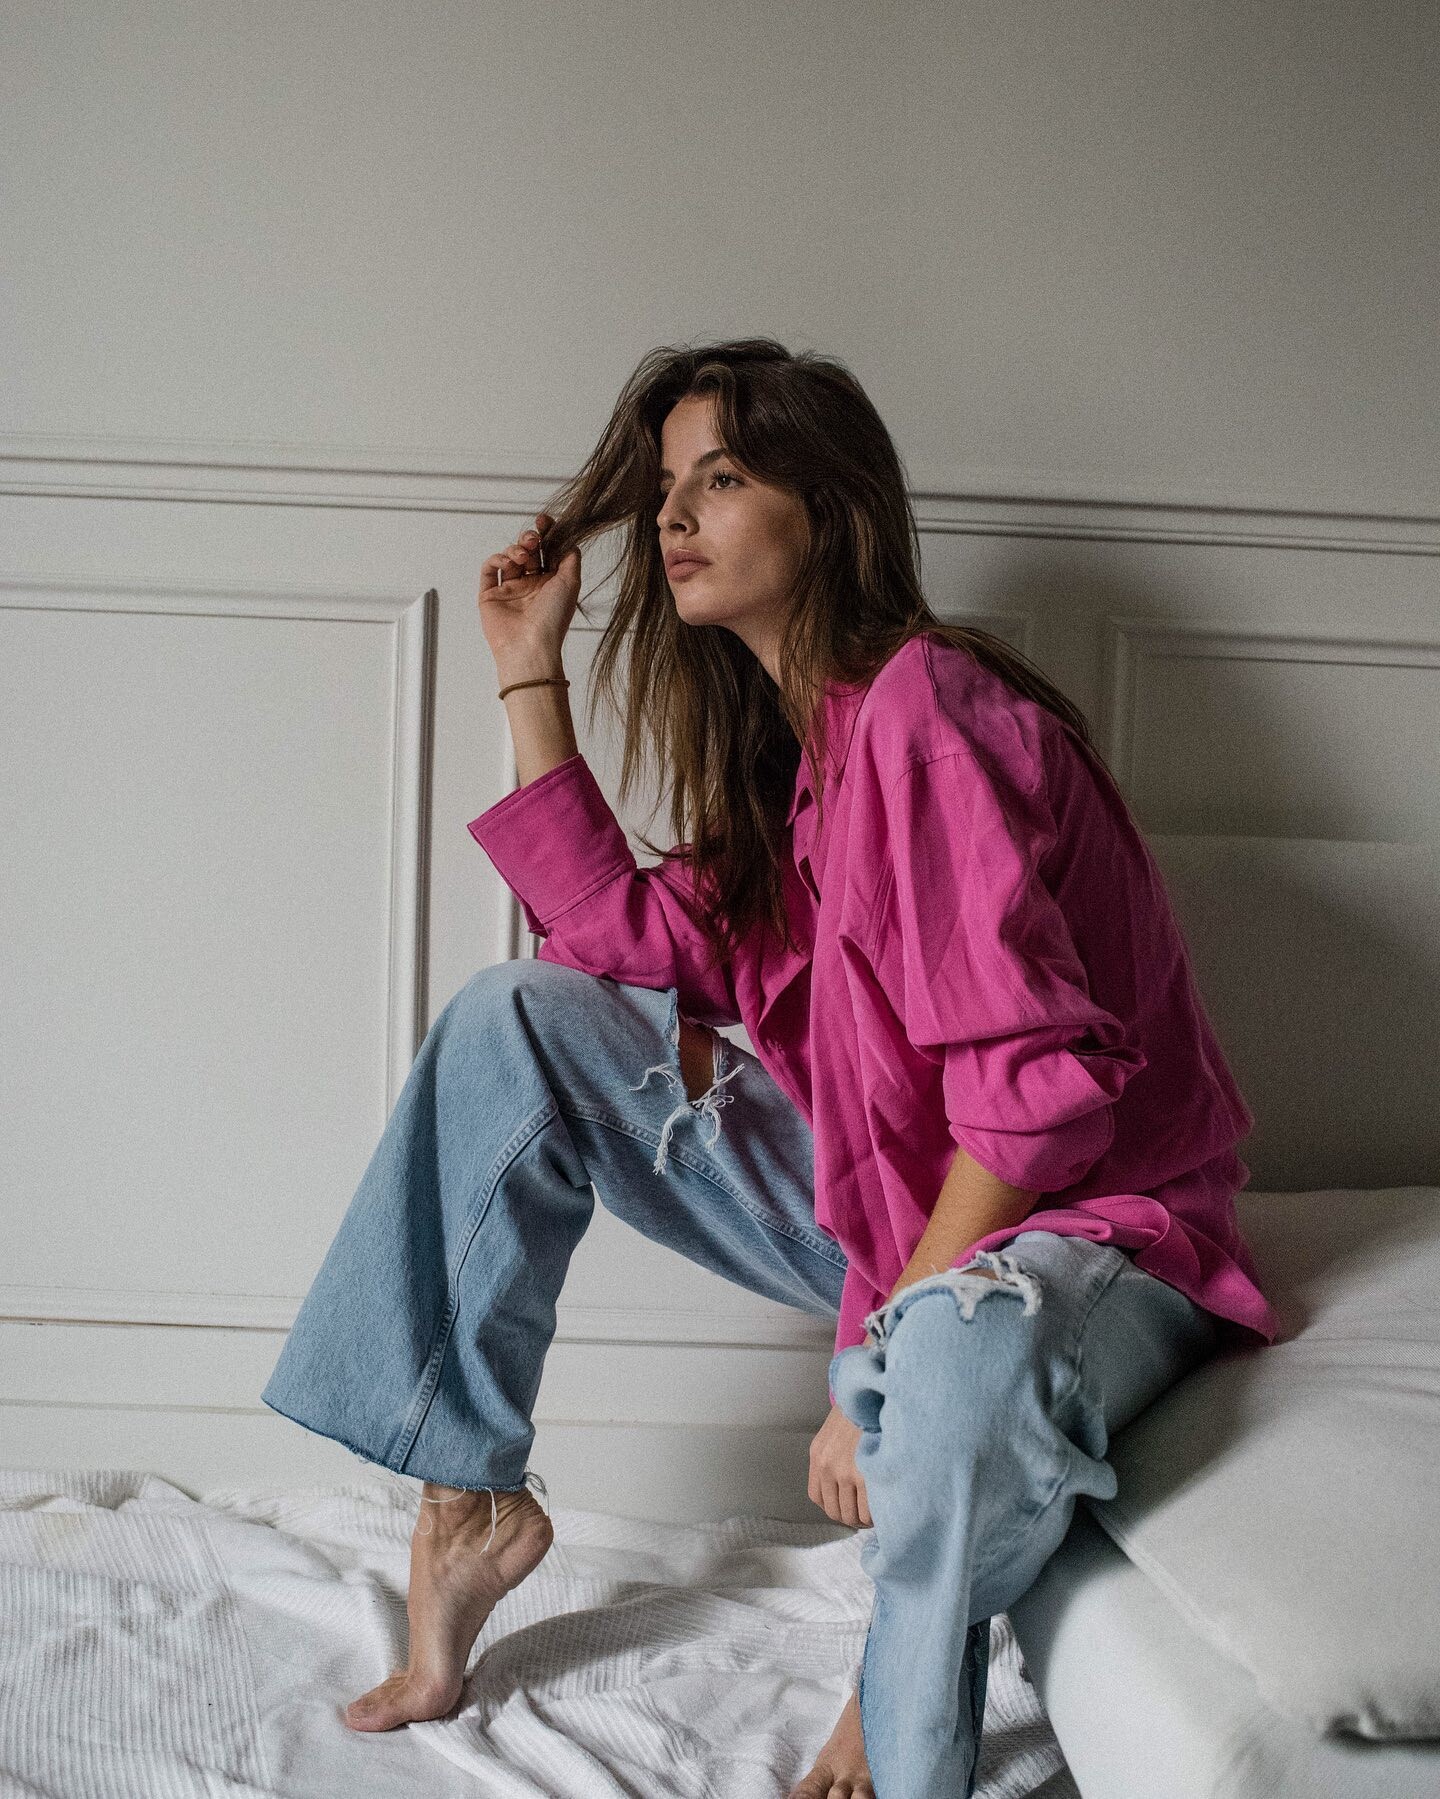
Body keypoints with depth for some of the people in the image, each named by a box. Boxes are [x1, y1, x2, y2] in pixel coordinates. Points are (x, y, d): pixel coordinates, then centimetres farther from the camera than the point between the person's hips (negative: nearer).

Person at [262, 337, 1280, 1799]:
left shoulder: (926, 715, -21)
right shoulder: (783, 742, 7)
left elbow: (1037, 1085, -27)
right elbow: (629, 942, 6)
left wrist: (881, 1360, -26)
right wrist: (531, 676, 6)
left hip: (1080, 1221, -8)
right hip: (872, 1190, 8)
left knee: (971, 1350, -44)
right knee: (514, 1017, 1)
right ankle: (469, 1500, 4)